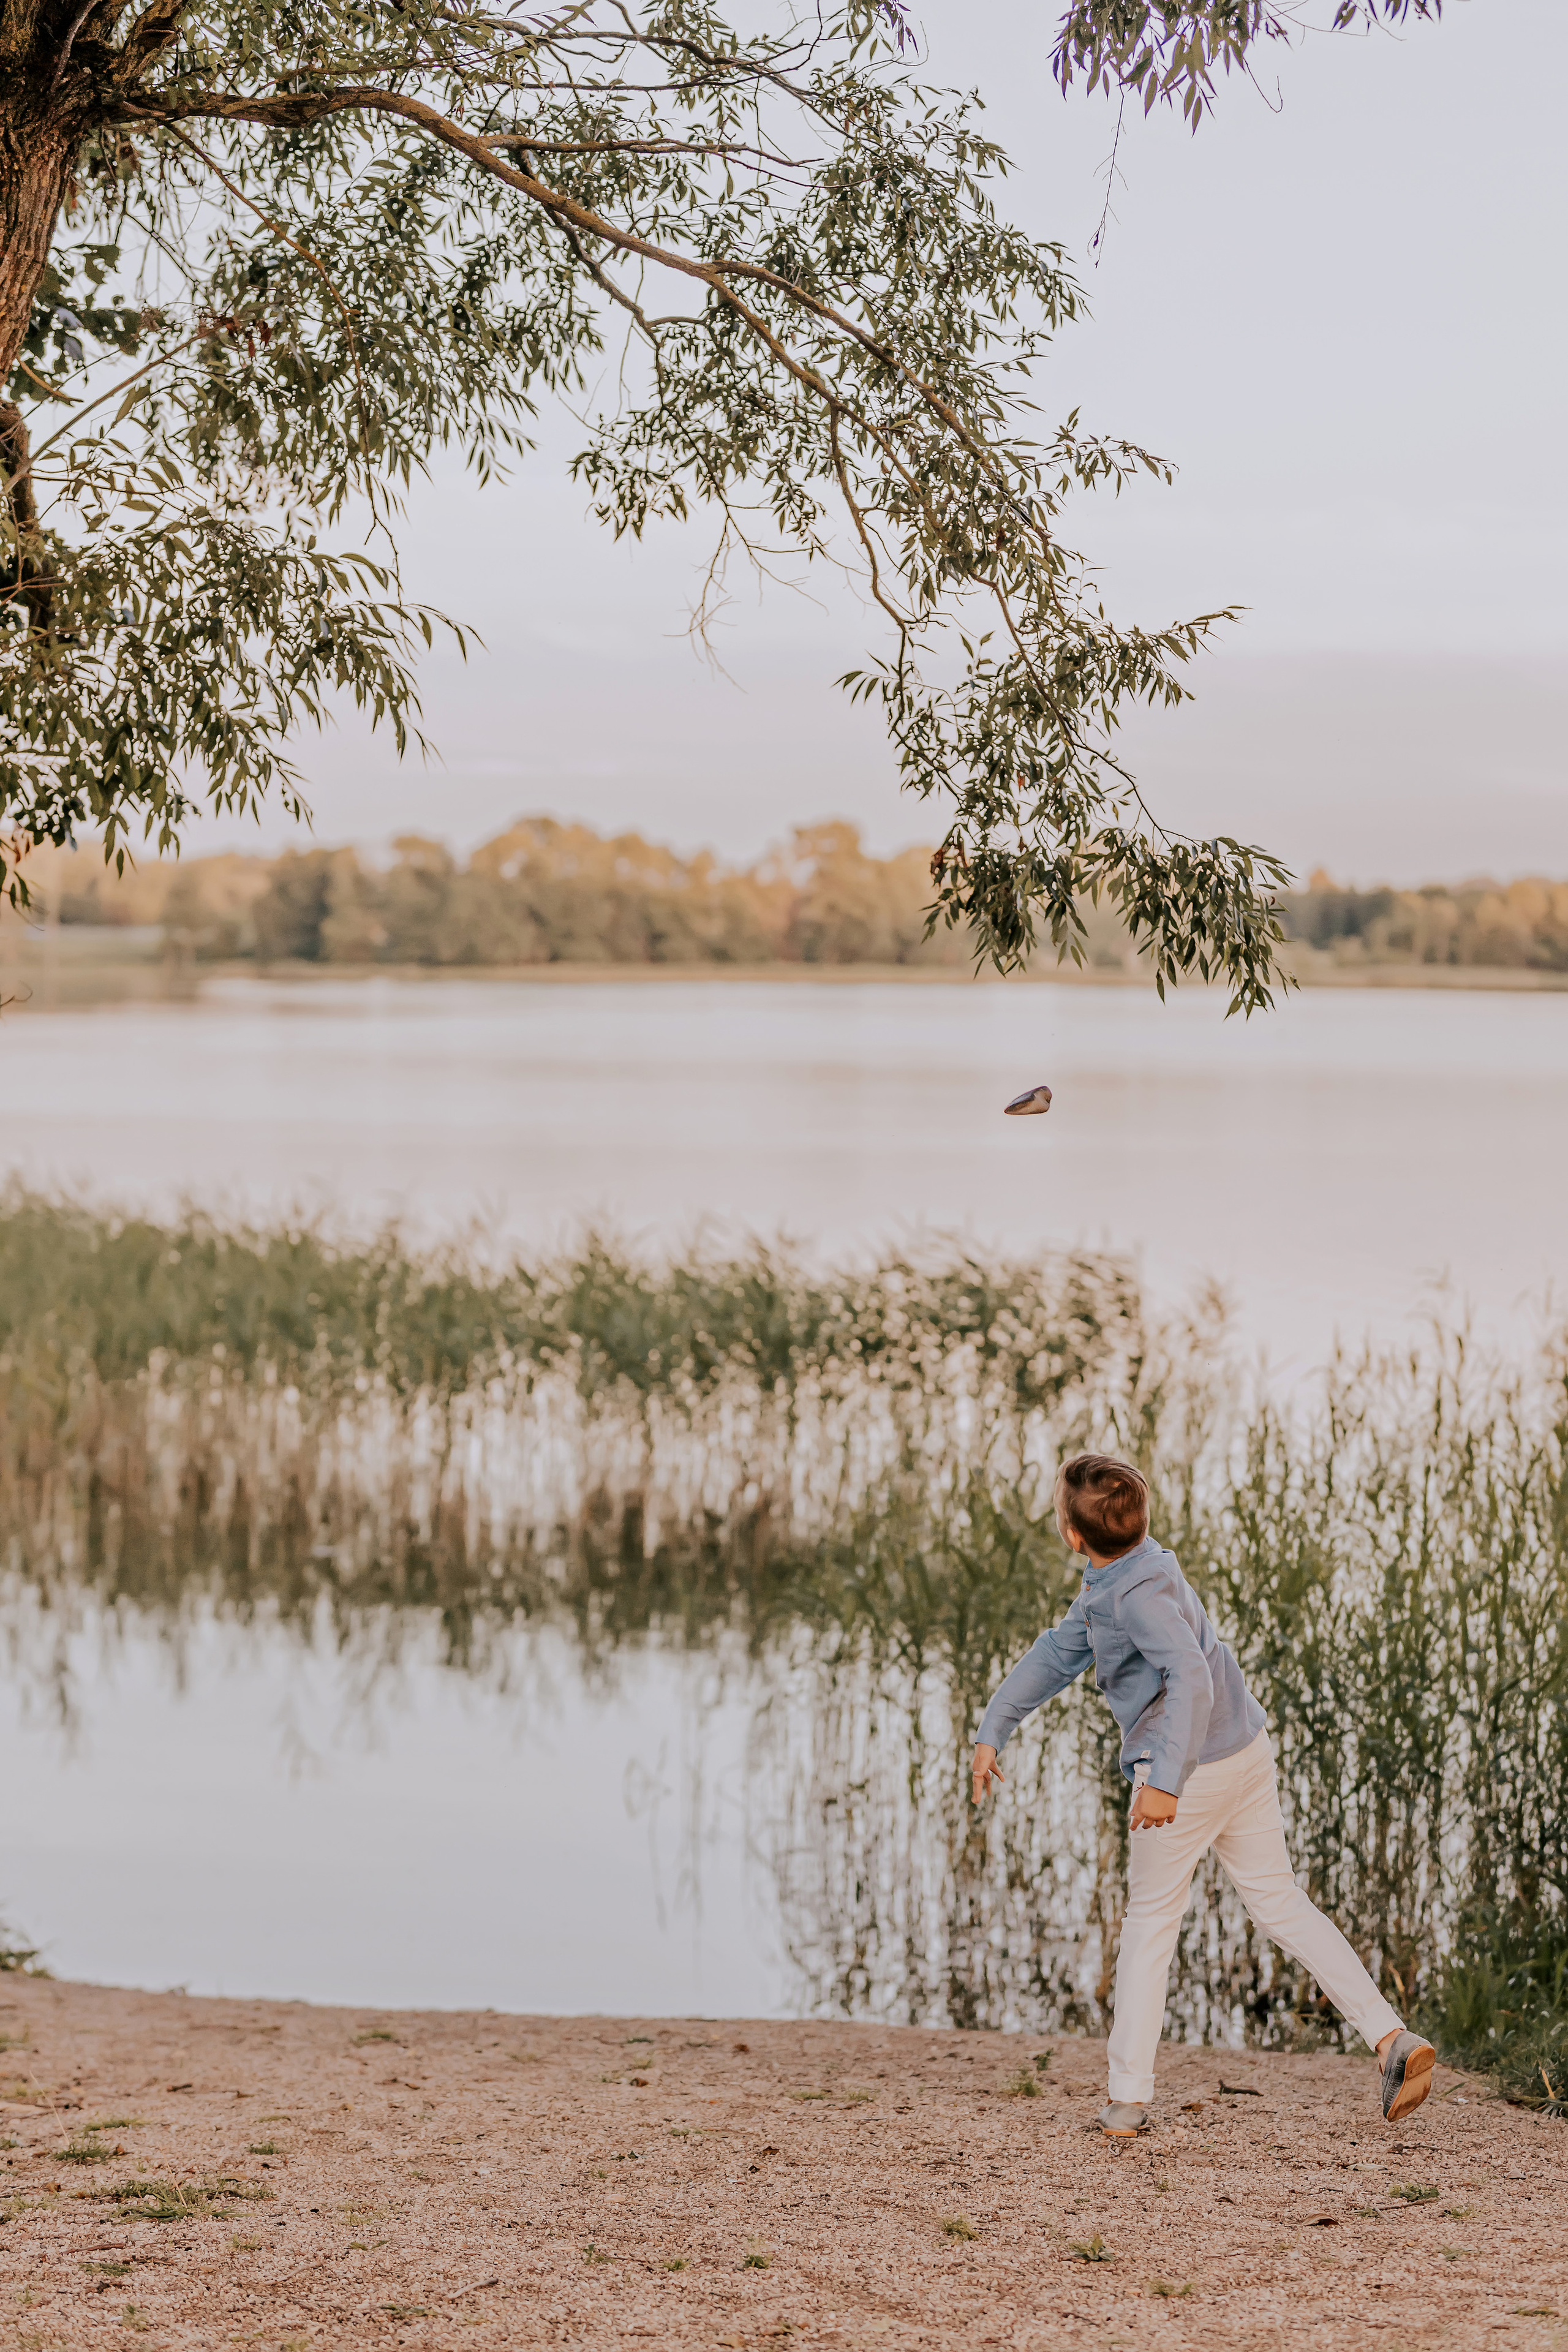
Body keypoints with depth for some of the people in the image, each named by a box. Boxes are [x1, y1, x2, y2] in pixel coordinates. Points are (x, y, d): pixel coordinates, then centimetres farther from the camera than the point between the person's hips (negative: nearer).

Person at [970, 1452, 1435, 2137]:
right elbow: (1057, 1655, 16)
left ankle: (1128, 2098, 13)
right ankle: (1392, 2039, 6)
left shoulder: (1142, 1593, -23)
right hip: (1246, 1750, 9)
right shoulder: (1109, 1585, 7)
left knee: (1149, 1924, 7)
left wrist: (1164, 1780, -41)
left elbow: (1191, 1678, -36)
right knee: (1279, 1901, 14)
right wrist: (993, 1732, 15)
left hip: (1191, 1773, -9)